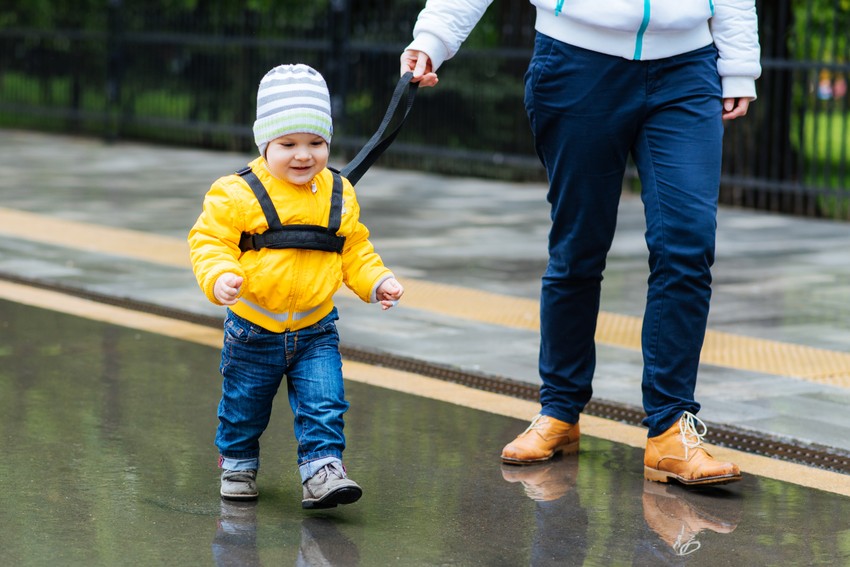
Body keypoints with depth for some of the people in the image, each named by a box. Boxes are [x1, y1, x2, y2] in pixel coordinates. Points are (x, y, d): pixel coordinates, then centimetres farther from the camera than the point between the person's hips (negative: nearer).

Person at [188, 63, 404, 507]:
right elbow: (209, 241, -13)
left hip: (315, 330, 2)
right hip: (253, 331, -2)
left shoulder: (339, 195, 2)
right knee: (243, 408, 14)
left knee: (324, 405, -10)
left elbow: (354, 250, 12)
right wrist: (219, 277, -31)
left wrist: (376, 281, -2)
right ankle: (237, 465, 35)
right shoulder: (237, 194, -13)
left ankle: (322, 470, -4)